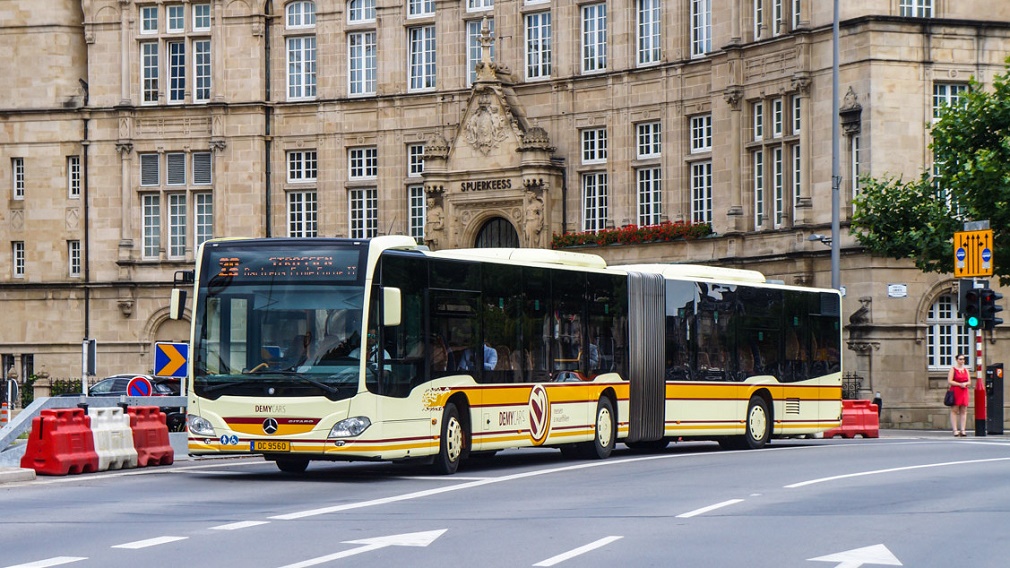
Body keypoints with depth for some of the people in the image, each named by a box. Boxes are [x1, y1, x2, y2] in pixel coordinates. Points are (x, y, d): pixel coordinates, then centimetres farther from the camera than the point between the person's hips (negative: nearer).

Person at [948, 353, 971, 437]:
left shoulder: (966, 370, 17)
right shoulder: (953, 369, 1)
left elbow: (969, 382, 15)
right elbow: (949, 381, -7)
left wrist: (965, 383, -7)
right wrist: (960, 384, -14)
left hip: (964, 392, 5)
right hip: (955, 391, -5)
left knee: (964, 411, 0)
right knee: (954, 410, -6)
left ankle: (962, 430, 0)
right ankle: (955, 430, -8)